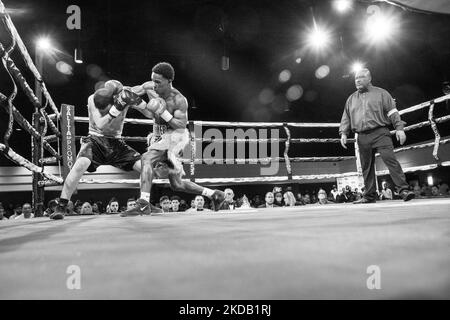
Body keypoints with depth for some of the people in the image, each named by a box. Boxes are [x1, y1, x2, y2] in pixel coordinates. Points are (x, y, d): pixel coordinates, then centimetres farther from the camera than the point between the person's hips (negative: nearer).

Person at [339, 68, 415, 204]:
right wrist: (343, 133, 6)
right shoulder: (351, 99, 21)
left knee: (390, 159, -17)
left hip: (380, 133, -4)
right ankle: (369, 195, 9)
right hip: (362, 137, 4)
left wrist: (399, 128, -7)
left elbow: (392, 112, 4)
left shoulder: (381, 93, 10)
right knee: (366, 167, 3)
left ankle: (403, 190, -18)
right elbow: (346, 117, 20)